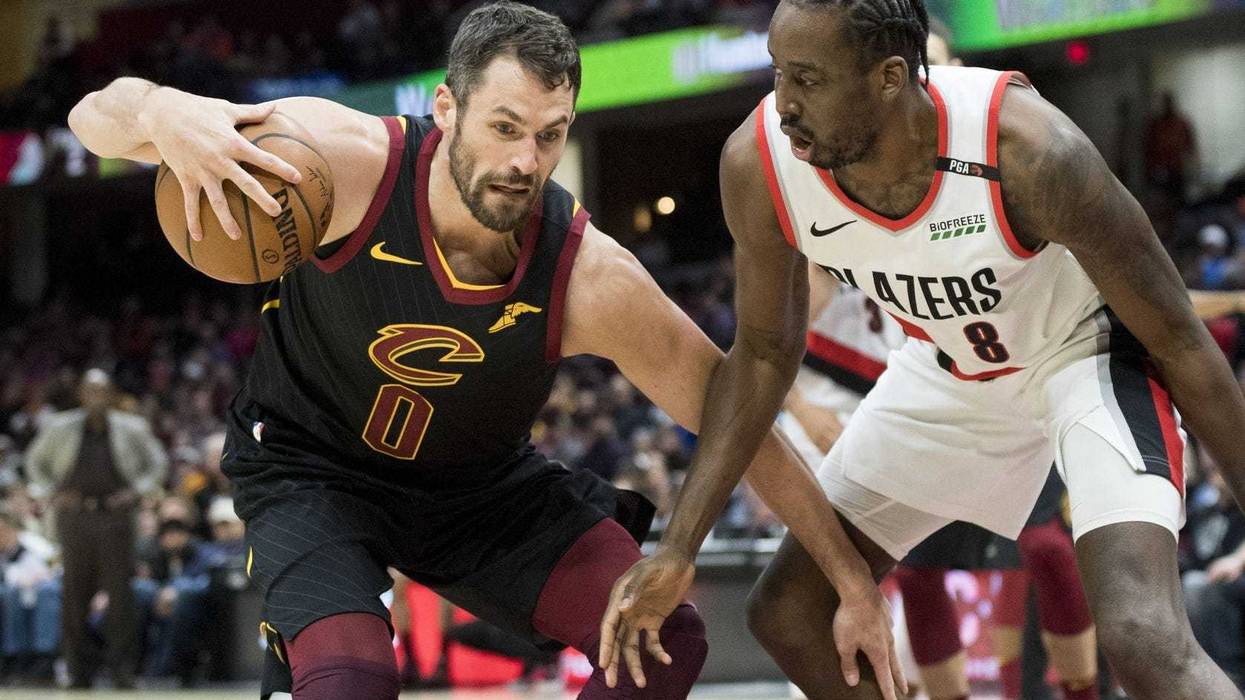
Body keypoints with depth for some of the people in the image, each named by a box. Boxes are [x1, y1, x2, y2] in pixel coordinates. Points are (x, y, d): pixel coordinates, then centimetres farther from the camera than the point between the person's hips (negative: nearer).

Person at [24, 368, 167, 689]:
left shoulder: (131, 429, 4)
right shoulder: (60, 428, 6)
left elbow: (158, 461, 15)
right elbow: (35, 461, 18)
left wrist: (136, 490, 1)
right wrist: (51, 493, 4)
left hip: (115, 516, -1)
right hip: (75, 517, 1)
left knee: (120, 592, -8)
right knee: (75, 595, 1)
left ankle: (123, 671, -5)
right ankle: (78, 672, 8)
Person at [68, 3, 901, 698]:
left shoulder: (593, 282, -25)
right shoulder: (347, 163, -30)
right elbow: (97, 117, -26)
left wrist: (855, 583, -12)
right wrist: (166, 114, -51)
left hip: (480, 481, 3)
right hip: (312, 470, -3)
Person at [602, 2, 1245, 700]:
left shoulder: (1029, 150, -37)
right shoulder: (760, 163, -24)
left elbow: (1179, 339, -23)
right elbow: (764, 355, -6)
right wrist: (677, 552, -10)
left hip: (1090, 348, -5)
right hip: (950, 368, 6)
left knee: (1143, 639, -28)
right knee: (788, 613, 7)